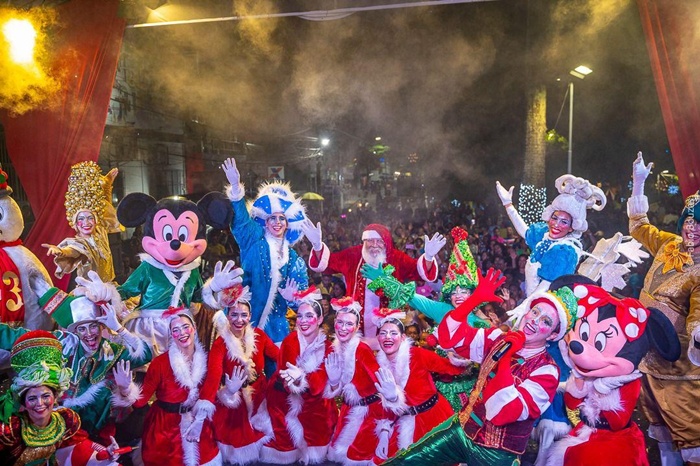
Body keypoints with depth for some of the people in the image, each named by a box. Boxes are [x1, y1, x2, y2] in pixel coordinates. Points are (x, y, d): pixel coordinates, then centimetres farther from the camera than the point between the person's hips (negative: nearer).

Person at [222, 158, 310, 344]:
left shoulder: (292, 257, 10)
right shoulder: (255, 243, 1)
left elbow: (301, 289, 11)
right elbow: (242, 220, -15)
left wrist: (292, 297, -12)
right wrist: (235, 186, -28)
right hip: (249, 317, -3)